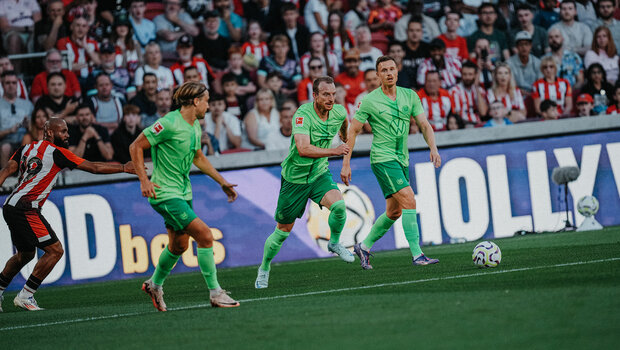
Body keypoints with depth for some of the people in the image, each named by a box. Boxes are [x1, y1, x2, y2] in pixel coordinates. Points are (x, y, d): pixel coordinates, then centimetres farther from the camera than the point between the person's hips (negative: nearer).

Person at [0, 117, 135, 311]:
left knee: (25, 254, 22)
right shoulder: (57, 152, -5)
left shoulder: (27, 148, 16)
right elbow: (94, 168, -1)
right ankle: (25, 296, -5)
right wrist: (124, 168, 8)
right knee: (55, 250, -6)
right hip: (25, 209, -9)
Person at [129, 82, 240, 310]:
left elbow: (198, 158, 25)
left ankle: (155, 285, 41)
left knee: (179, 245, 18)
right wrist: (144, 180, -22)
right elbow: (136, 147, -15)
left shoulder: (195, 126, 8)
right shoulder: (170, 124, -19)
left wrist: (222, 182, 24)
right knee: (205, 235, -16)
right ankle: (216, 294, -10)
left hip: (183, 193, 10)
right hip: (165, 194, -9)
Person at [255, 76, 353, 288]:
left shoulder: (338, 112, -8)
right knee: (284, 229, 6)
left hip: (319, 173, 4)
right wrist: (334, 151, -43)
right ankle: (264, 267, 29)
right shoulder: (303, 115, -27)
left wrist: (344, 137, 38)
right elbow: (303, 149, -40)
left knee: (338, 204, -25)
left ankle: (334, 243, 3)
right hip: (295, 176, -4)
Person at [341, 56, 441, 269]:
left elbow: (424, 125, 5)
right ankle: (417, 255, -20)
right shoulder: (370, 101, -7)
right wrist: (346, 163, -5)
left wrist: (433, 148, -13)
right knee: (409, 200, -19)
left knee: (394, 212, 12)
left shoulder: (410, 96, 6)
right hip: (383, 158, -6)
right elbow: (353, 131, -2)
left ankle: (364, 247, 30)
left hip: (402, 160, 6)